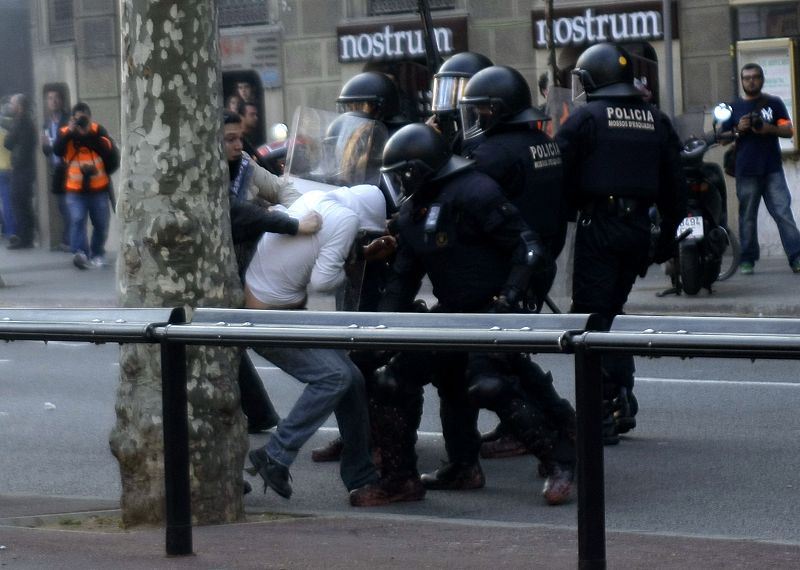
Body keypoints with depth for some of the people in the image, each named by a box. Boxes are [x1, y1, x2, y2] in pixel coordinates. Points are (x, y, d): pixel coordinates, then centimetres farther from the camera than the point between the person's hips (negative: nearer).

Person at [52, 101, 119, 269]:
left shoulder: (98, 131, -1)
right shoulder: (66, 133, -2)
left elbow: (112, 153, 0)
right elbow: (57, 151, -19)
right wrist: (70, 132, -25)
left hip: (99, 188, 1)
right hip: (76, 189, -1)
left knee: (101, 223, 9)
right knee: (77, 220, -17)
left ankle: (97, 254, 25)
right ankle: (80, 253, -25)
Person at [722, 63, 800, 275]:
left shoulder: (774, 103, 10)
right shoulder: (734, 108, 13)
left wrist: (770, 129, -12)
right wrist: (738, 130, -7)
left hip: (773, 170, -1)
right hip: (746, 172, 1)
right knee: (747, 217, 2)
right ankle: (747, 259, 7)